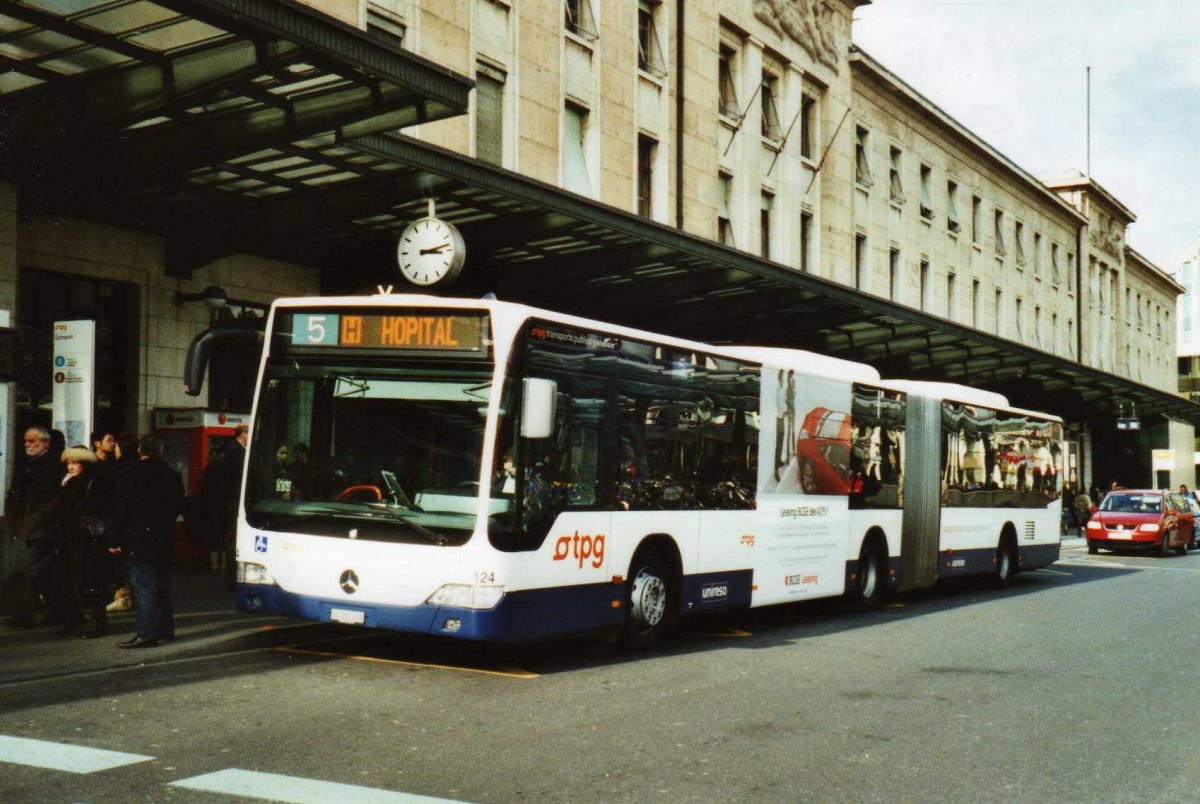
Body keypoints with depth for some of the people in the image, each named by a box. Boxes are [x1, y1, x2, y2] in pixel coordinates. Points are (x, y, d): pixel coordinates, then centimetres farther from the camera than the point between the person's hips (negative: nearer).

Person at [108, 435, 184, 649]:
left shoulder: (135, 475, -10)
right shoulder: (172, 476, 7)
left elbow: (123, 509, -10)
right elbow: (178, 507, 15)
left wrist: (115, 540, -6)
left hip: (141, 540, -6)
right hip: (165, 540, 6)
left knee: (144, 589, -7)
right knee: (162, 587, 15)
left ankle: (146, 634, -9)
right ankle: (166, 629, 21)